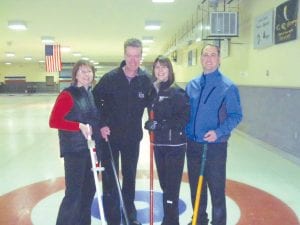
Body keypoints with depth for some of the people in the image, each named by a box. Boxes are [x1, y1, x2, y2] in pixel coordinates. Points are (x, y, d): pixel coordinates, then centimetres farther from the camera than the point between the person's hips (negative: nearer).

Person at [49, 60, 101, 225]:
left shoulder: (91, 94, 10)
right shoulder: (67, 95, -12)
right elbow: (53, 121, -18)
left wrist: (100, 128, 4)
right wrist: (79, 126, -24)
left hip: (90, 148, 8)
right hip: (74, 150, -8)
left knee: (89, 189, 16)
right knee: (73, 193, -3)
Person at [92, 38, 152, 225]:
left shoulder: (146, 79, -7)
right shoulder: (110, 78, -13)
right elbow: (95, 101, -4)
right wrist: (101, 124, -10)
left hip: (133, 137, 2)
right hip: (109, 136, -2)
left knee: (130, 176, 16)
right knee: (110, 178, 5)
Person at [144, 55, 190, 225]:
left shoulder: (177, 91, -11)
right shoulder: (153, 90, 8)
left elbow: (184, 117, -17)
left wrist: (160, 125, -22)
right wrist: (151, 124, -2)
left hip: (175, 145, -6)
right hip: (159, 144, 6)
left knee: (172, 186, -3)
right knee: (164, 184, 15)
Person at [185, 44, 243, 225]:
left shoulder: (228, 86, -9)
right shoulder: (191, 85, 6)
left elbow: (236, 115, -9)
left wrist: (218, 132, -22)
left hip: (215, 146, -5)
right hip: (192, 145, 5)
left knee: (216, 188, 5)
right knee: (196, 187, 17)